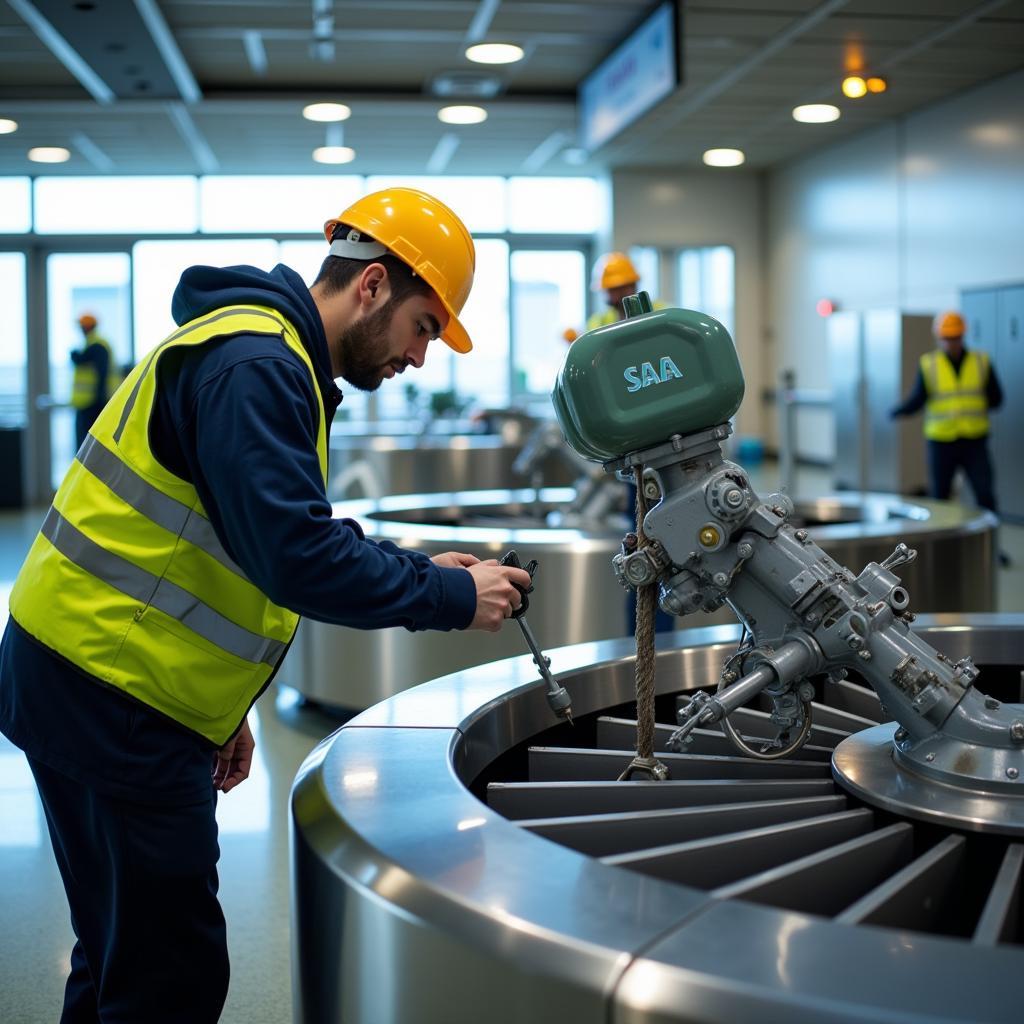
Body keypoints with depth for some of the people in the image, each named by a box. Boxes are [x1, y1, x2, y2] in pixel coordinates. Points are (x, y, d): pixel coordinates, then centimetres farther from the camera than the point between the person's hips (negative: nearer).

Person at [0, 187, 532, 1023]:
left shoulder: (268, 358, 15)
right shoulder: (255, 367, -18)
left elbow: (276, 536, 21)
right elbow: (298, 558, -26)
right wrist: (451, 597, -15)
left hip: (93, 680, 10)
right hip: (113, 694, -10)